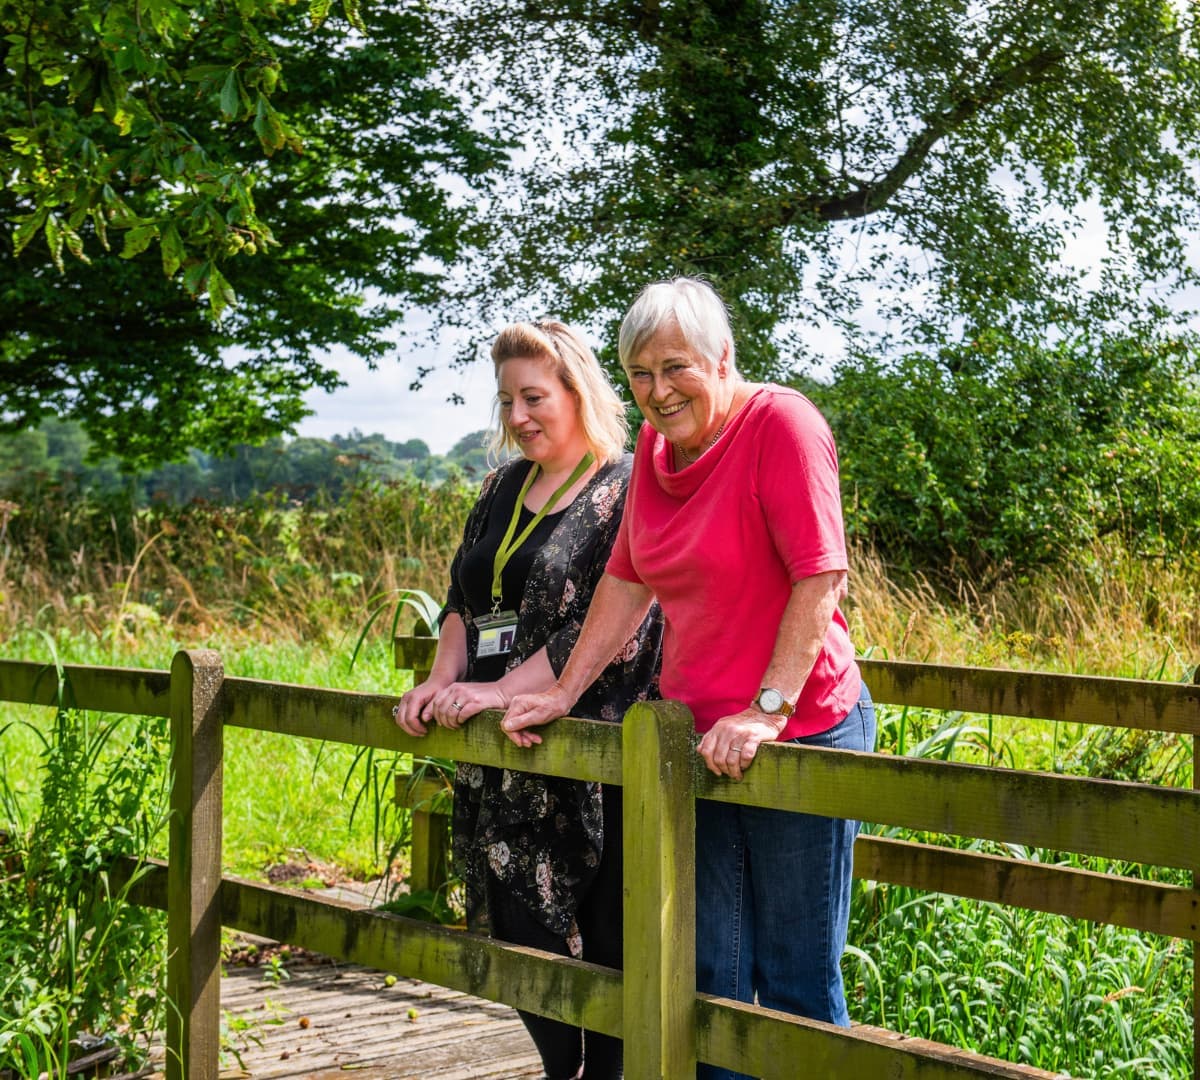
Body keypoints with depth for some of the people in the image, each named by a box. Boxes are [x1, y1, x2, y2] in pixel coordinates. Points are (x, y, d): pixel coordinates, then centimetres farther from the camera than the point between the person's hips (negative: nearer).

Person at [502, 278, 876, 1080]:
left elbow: (820, 578, -18)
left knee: (796, 978, 2)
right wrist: (564, 693, 11)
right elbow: (628, 580, 15)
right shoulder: (656, 444, 9)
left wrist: (768, 711, -24)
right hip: (696, 738, 7)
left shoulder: (781, 422, -13)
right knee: (708, 978, 11)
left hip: (801, 733, -7)